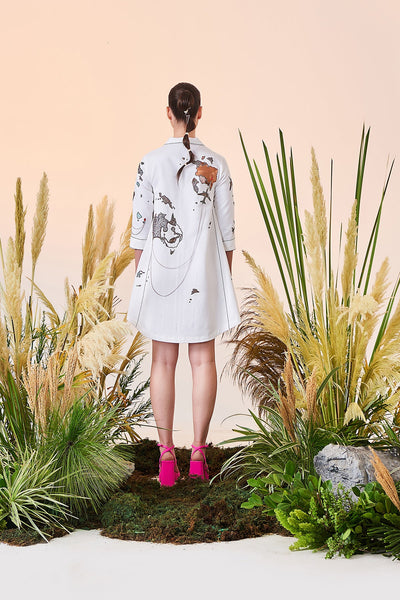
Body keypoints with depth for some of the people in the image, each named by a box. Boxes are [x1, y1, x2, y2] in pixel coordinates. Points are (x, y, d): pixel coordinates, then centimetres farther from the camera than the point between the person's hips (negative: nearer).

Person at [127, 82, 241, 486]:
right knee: (203, 360, 8)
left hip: (161, 270, 0)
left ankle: (166, 457, 7)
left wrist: (140, 277, 7)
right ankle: (198, 454, 11)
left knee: (163, 361, 6)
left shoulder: (151, 162, -6)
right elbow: (226, 229, 0)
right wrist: (225, 280, 11)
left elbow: (140, 228, -3)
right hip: (204, 272, 1)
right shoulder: (216, 164, -3)